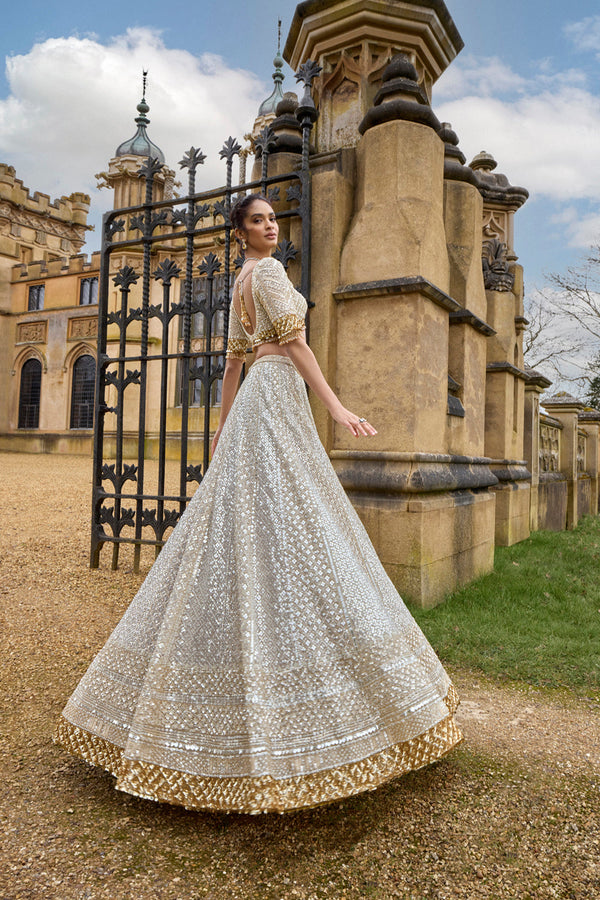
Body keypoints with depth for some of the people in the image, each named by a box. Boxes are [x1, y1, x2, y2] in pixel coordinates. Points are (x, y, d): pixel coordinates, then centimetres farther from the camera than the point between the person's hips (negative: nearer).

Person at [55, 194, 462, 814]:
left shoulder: (240, 284, 27)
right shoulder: (268, 271, 0)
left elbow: (233, 359, 25)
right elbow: (293, 341, -13)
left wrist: (222, 427, 25)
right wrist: (335, 405, -19)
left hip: (255, 401, 10)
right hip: (277, 396, -10)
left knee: (243, 539, 7)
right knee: (285, 532, -13)